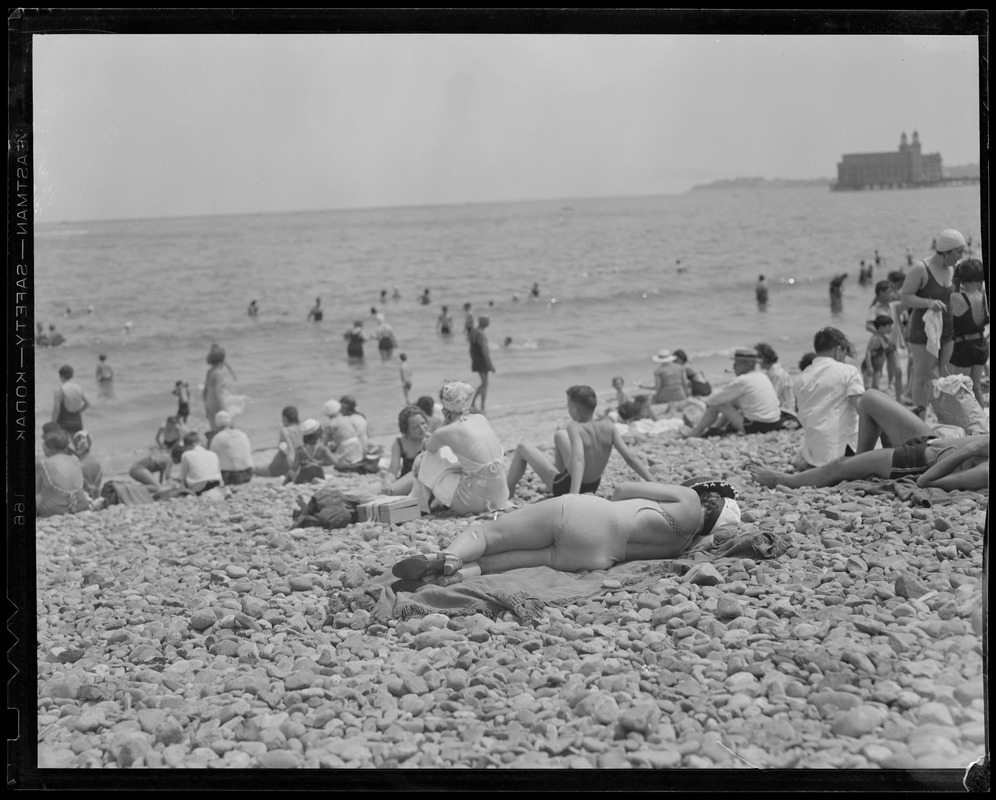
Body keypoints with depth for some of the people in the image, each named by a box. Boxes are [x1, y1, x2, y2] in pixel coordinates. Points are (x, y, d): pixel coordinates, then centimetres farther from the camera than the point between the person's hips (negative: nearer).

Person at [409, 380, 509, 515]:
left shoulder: (445, 433, -14)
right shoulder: (482, 419, 4)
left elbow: (429, 447, 11)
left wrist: (445, 422, 6)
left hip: (476, 502, -7)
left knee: (425, 461, 12)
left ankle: (422, 505, 29)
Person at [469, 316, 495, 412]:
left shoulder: (473, 332, 9)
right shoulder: (482, 335, -21)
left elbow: (471, 348, 16)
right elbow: (484, 350, -24)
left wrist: (472, 361, 23)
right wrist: (491, 364, -21)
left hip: (475, 361, 9)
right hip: (483, 362, -9)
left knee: (484, 383, 18)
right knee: (485, 384, -2)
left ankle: (473, 402, 16)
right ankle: (482, 408, 1)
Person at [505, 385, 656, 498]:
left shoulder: (575, 428, -28)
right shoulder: (608, 426, -15)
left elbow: (578, 460, -44)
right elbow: (630, 458, -20)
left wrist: (573, 495, -56)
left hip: (566, 487, -6)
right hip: (592, 486, 6)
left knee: (523, 448, 12)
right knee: (560, 435, 24)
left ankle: (508, 492, 28)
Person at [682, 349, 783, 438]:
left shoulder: (742, 381, -16)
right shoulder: (762, 376, 9)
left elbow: (714, 399, -8)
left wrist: (708, 402, 14)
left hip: (756, 426, -8)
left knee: (717, 405, 0)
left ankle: (695, 433, 13)